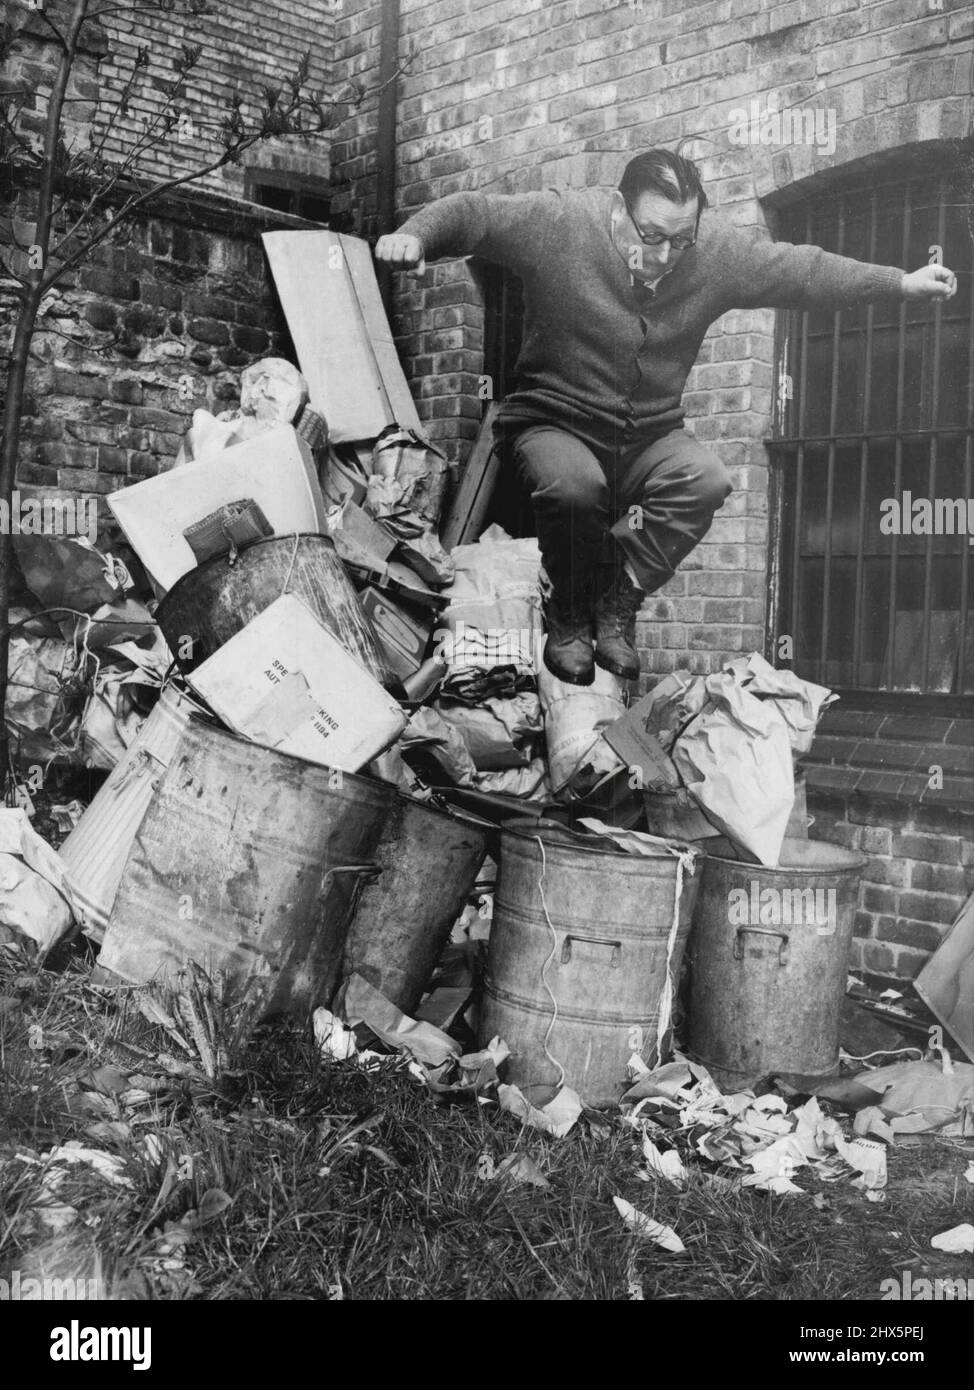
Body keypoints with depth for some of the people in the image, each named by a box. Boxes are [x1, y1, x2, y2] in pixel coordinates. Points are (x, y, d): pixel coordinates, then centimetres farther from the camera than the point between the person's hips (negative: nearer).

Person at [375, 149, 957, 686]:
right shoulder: (561, 224, -15)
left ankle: (617, 604, -11)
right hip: (554, 424, -3)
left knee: (707, 479, -27)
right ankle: (569, 618, -9)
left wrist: (902, 283, 3)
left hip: (649, 440, 3)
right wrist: (415, 236, -34)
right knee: (574, 485, -36)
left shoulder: (718, 249, -5)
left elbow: (804, 270, 3)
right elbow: (470, 213, -14)